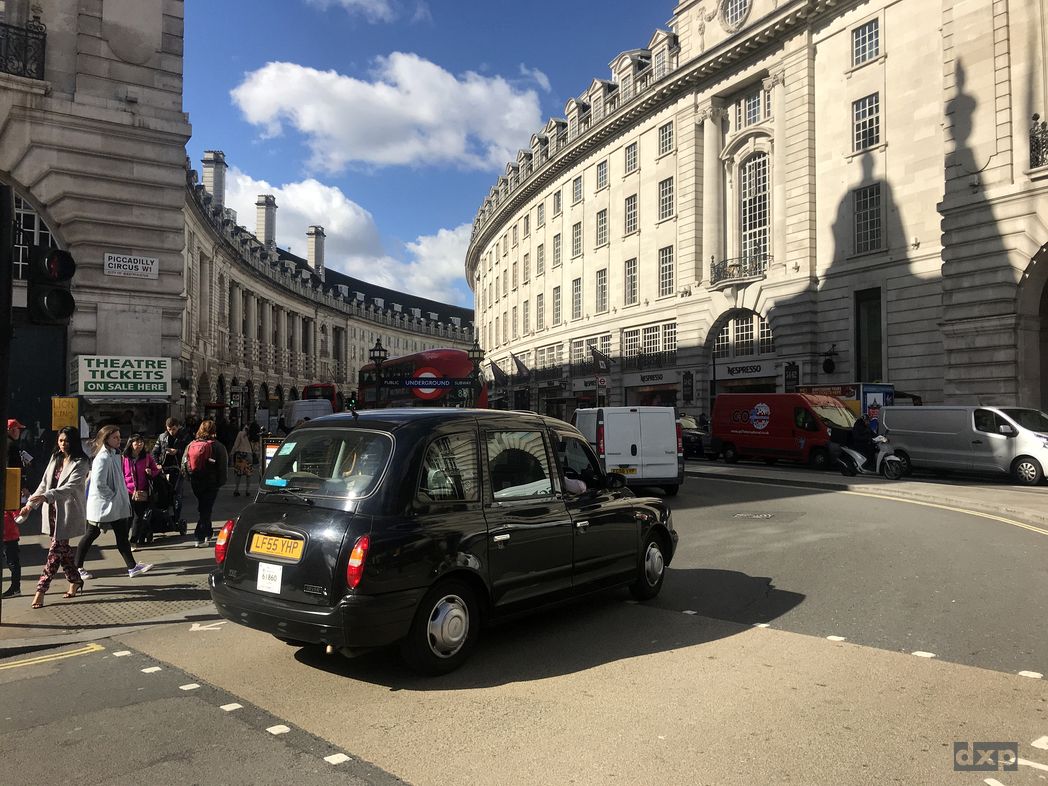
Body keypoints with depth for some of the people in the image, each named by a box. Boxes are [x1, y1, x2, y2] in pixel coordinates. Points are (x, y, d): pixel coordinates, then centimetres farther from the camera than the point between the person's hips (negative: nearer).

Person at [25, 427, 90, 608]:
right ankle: (75, 581, 25)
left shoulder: (80, 463, -10)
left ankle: (41, 590, -4)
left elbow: (70, 487, -22)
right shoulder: (55, 458, 13)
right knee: (62, 547, 12)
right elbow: (45, 483, 17)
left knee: (56, 549, -7)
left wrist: (46, 496, -33)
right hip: (52, 510, 7)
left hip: (68, 511, -7)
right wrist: (31, 503, 11)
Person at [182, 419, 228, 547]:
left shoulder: (191, 445, 1)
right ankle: (200, 538, -4)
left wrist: (189, 477, 13)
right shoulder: (217, 446, -11)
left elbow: (183, 464, 4)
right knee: (206, 508, 1)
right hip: (211, 483, -4)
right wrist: (221, 482, -3)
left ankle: (208, 533, 31)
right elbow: (223, 465, -11)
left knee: (203, 507, 20)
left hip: (195, 482, 4)